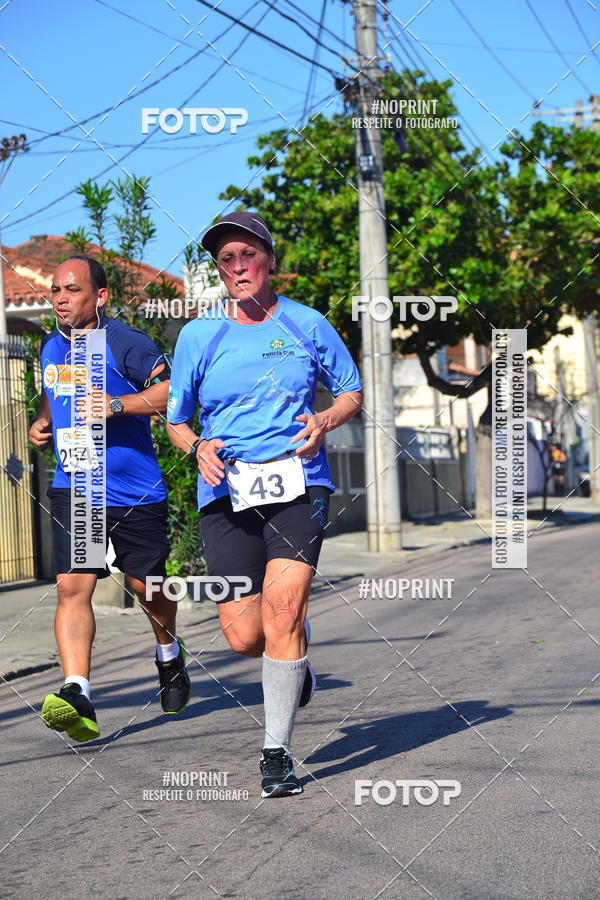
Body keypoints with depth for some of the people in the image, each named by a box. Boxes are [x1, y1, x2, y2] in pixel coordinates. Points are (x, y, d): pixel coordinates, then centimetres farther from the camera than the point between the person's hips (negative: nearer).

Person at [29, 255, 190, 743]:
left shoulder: (126, 344, -11)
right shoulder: (51, 346, 11)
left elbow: (176, 391, -20)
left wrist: (116, 404, -25)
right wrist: (43, 422, 12)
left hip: (135, 490, -4)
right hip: (73, 488, 4)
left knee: (148, 585, 10)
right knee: (72, 586, -13)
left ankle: (170, 654, 42)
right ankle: (77, 695, -20)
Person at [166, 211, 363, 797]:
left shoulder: (307, 324, 7)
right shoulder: (197, 335, 8)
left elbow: (351, 392, 16)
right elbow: (175, 420, 15)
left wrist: (324, 421, -5)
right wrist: (198, 447, -7)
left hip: (298, 484, -1)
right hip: (227, 493, 1)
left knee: (282, 611, -17)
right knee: (244, 636, -4)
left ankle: (276, 754, -3)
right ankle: (296, 665, 34)